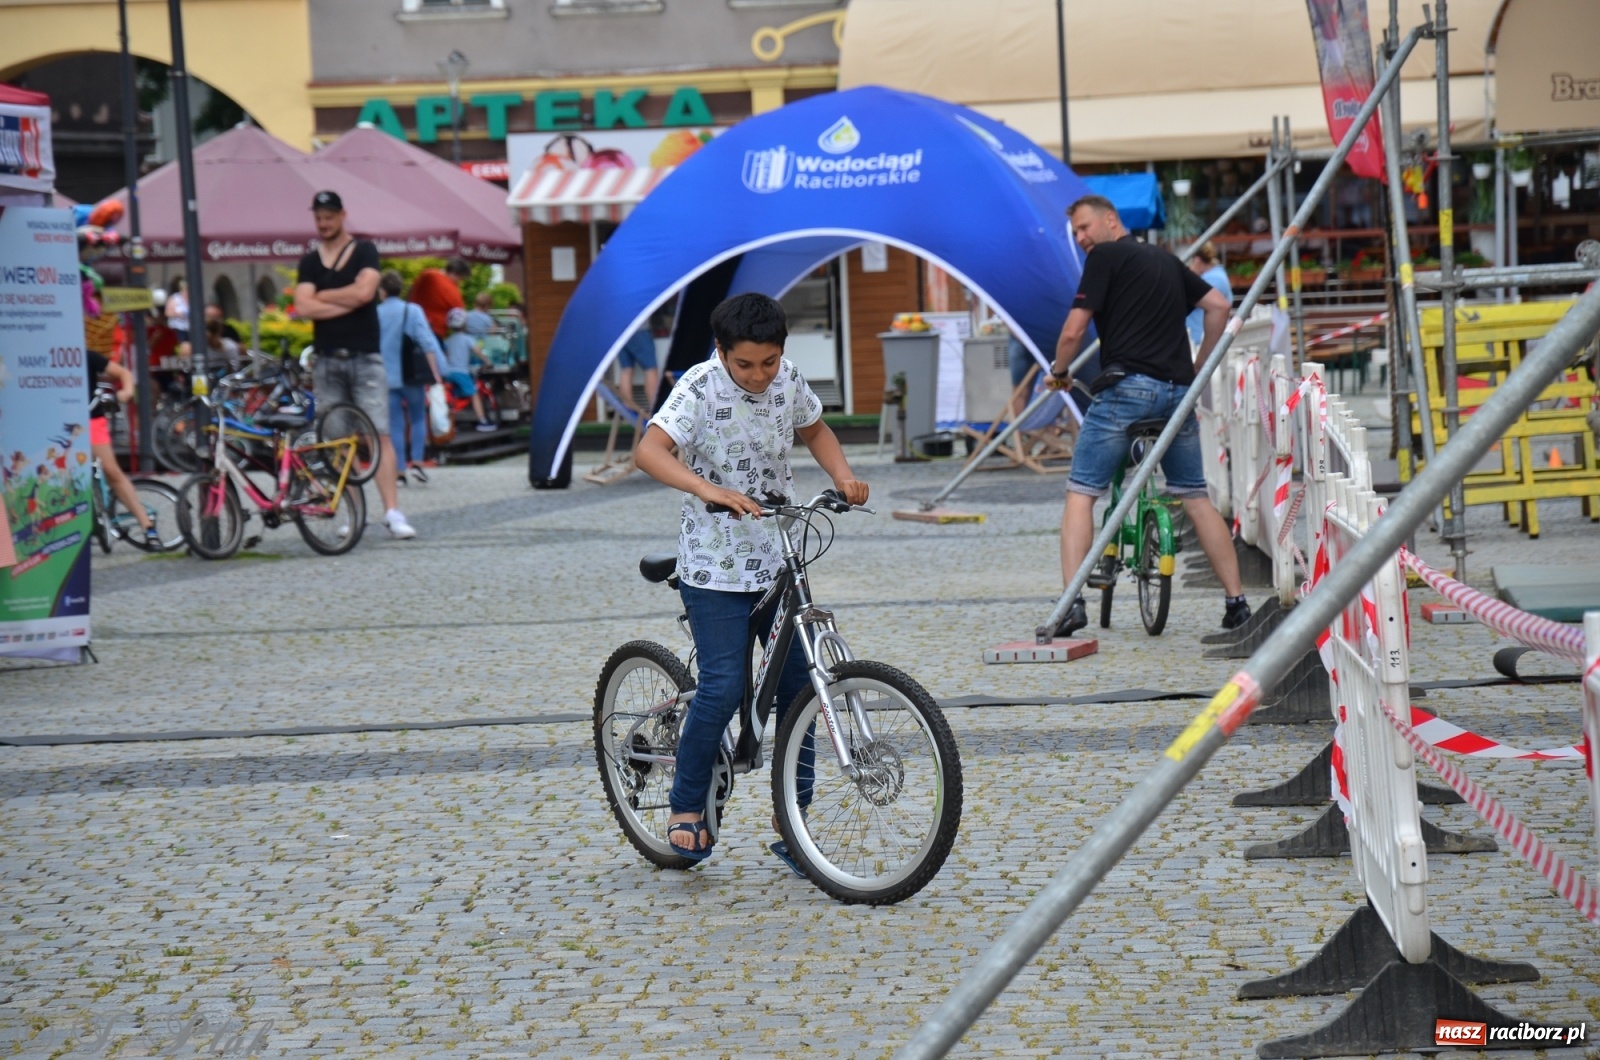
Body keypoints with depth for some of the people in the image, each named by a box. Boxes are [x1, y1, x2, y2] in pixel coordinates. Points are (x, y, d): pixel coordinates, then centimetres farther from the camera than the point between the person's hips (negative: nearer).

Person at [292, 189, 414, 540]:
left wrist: (322, 296, -3)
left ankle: (392, 512, -12)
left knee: (379, 434, -9)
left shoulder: (364, 252, 3)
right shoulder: (309, 262, 10)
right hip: (327, 360, 3)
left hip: (365, 357, -3)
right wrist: (347, 303, -9)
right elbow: (303, 307, -4)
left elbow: (364, 291, -14)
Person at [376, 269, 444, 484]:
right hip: (411, 376, -1)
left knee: (395, 425, 6)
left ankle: (399, 471, 2)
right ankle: (416, 462, 0)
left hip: (387, 377, 1)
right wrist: (436, 374, -8)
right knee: (418, 418, 14)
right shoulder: (412, 311, -4)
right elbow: (427, 344, -10)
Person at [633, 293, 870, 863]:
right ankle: (686, 807, 9)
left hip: (780, 560, 5)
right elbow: (649, 451, -27)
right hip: (715, 565, -5)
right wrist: (708, 490, -42)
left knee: (799, 686, 3)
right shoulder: (701, 387, -14)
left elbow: (814, 430, 21)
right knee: (723, 689, -11)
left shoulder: (787, 381, 1)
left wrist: (843, 477, 2)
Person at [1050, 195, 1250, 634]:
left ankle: (1072, 603, -13)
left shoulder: (1105, 257, 0)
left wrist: (1059, 372, 12)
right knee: (1195, 498, 14)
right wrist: (1197, 369, 24)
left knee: (1080, 494, -2)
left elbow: (1073, 331, -6)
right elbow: (1219, 306, 19)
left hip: (1127, 386, -6)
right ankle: (1236, 602, 13)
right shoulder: (1166, 260, 21)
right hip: (1177, 391, 6)